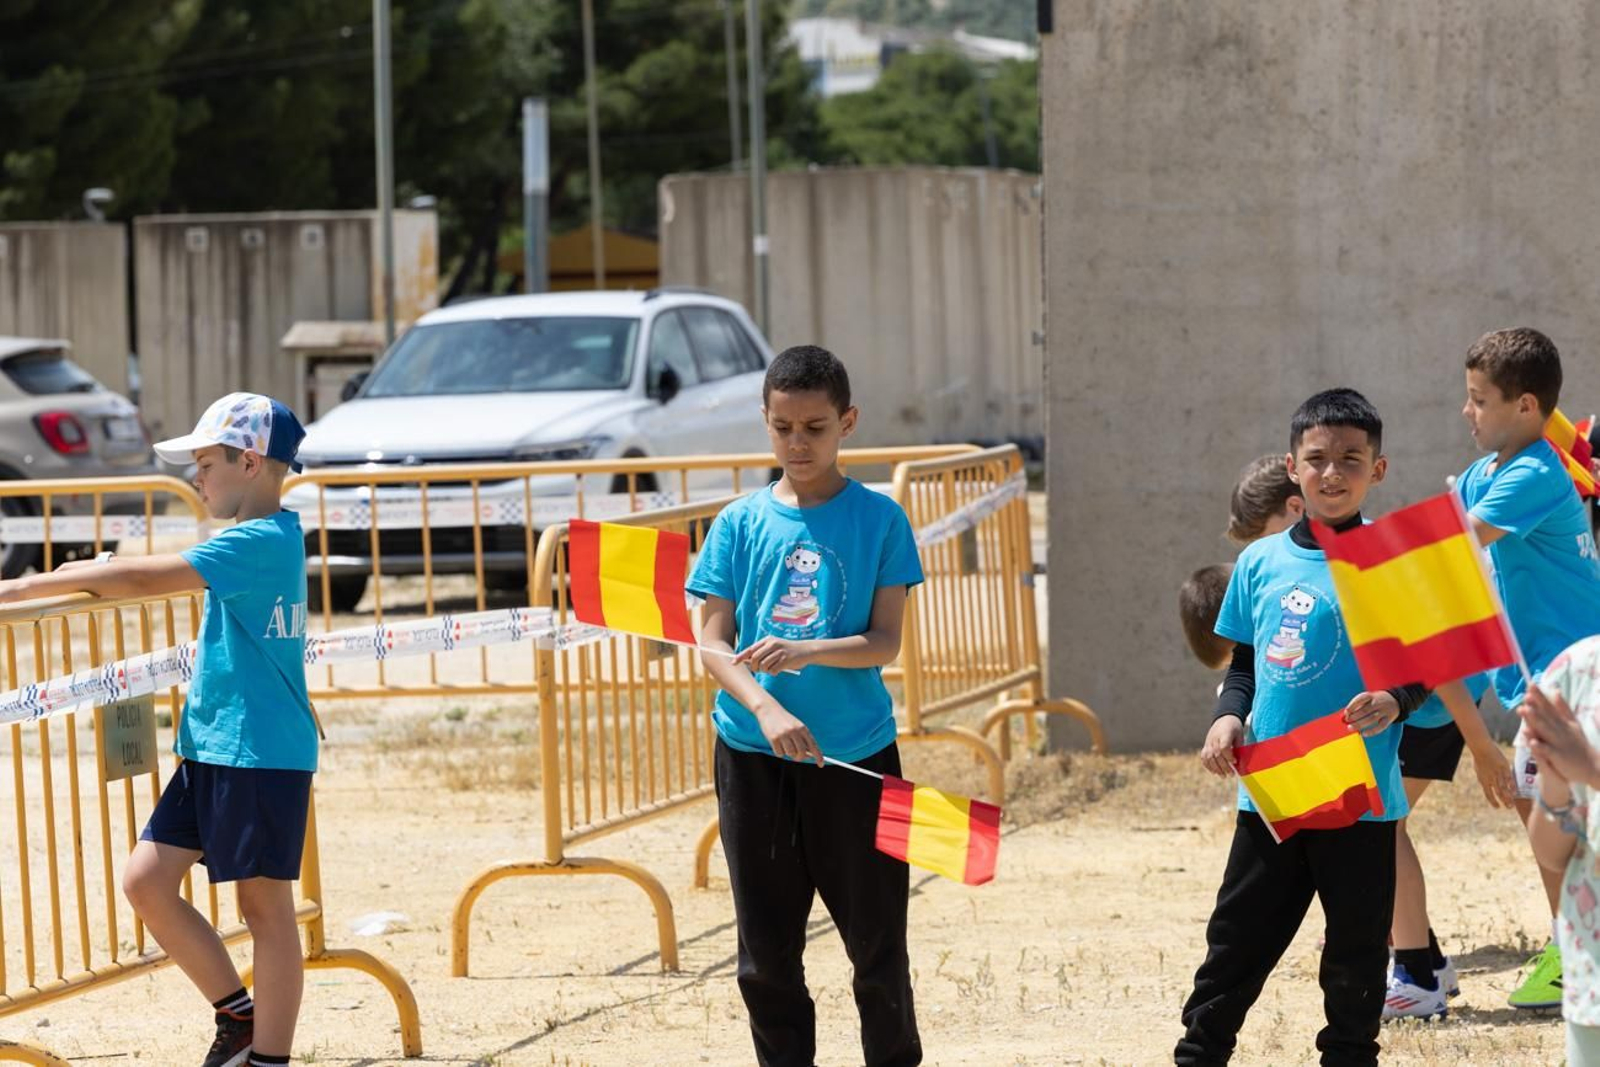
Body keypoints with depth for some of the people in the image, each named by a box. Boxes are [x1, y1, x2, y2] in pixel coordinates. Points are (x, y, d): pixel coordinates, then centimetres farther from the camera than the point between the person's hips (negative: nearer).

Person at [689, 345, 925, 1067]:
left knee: (877, 943, 4)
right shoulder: (741, 523, 4)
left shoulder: (878, 520, 0)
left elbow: (885, 642, -5)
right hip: (754, 758, 2)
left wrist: (802, 652, -23)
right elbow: (713, 643, 0)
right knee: (767, 954, 5)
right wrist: (765, 709, -18)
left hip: (856, 756, -1)